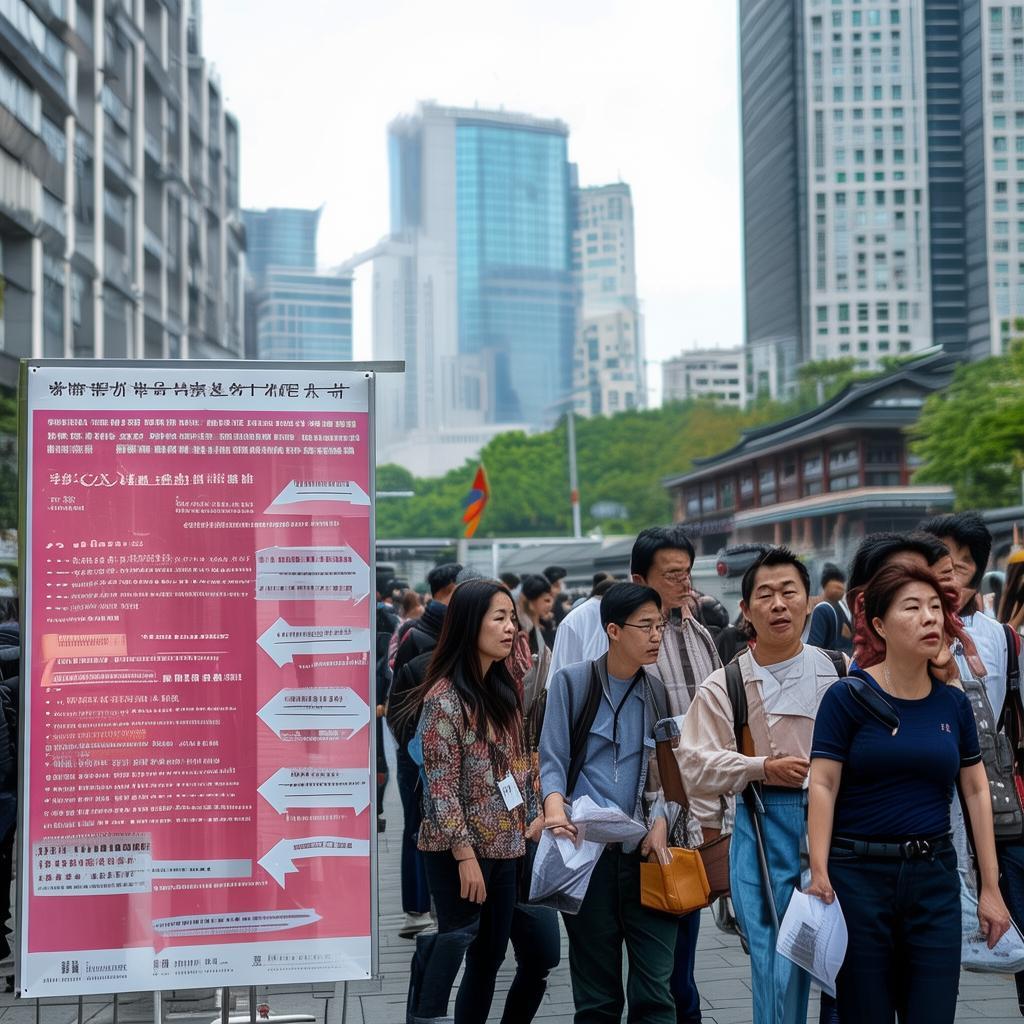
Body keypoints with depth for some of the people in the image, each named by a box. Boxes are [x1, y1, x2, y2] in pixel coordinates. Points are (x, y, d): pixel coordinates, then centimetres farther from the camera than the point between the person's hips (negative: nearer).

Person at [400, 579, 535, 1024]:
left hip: (503, 844, 7)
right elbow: (441, 785, -17)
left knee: (491, 952, 10)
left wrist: (532, 818, 11)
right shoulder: (445, 696, -14)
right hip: (459, 847, -7)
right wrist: (465, 854, -19)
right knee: (459, 935, -10)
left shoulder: (504, 690, 9)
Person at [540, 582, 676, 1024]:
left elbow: (662, 771, 14)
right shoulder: (573, 681, -1)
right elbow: (552, 759, -2)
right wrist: (554, 804, -22)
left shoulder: (656, 692, 9)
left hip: (643, 851, 3)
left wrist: (660, 819, -5)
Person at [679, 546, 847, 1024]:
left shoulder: (840, 673, 4)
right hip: (764, 827, -1)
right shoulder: (724, 686, 1)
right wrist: (765, 769, -11)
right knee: (776, 962, -1)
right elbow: (695, 762, -3)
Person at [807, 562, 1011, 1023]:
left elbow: (976, 791, 10)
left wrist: (991, 888, 8)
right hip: (859, 875, -3)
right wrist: (819, 872, -17)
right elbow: (823, 786, -8)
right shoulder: (848, 696, -6)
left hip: (935, 879, 3)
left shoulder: (953, 703, 7)